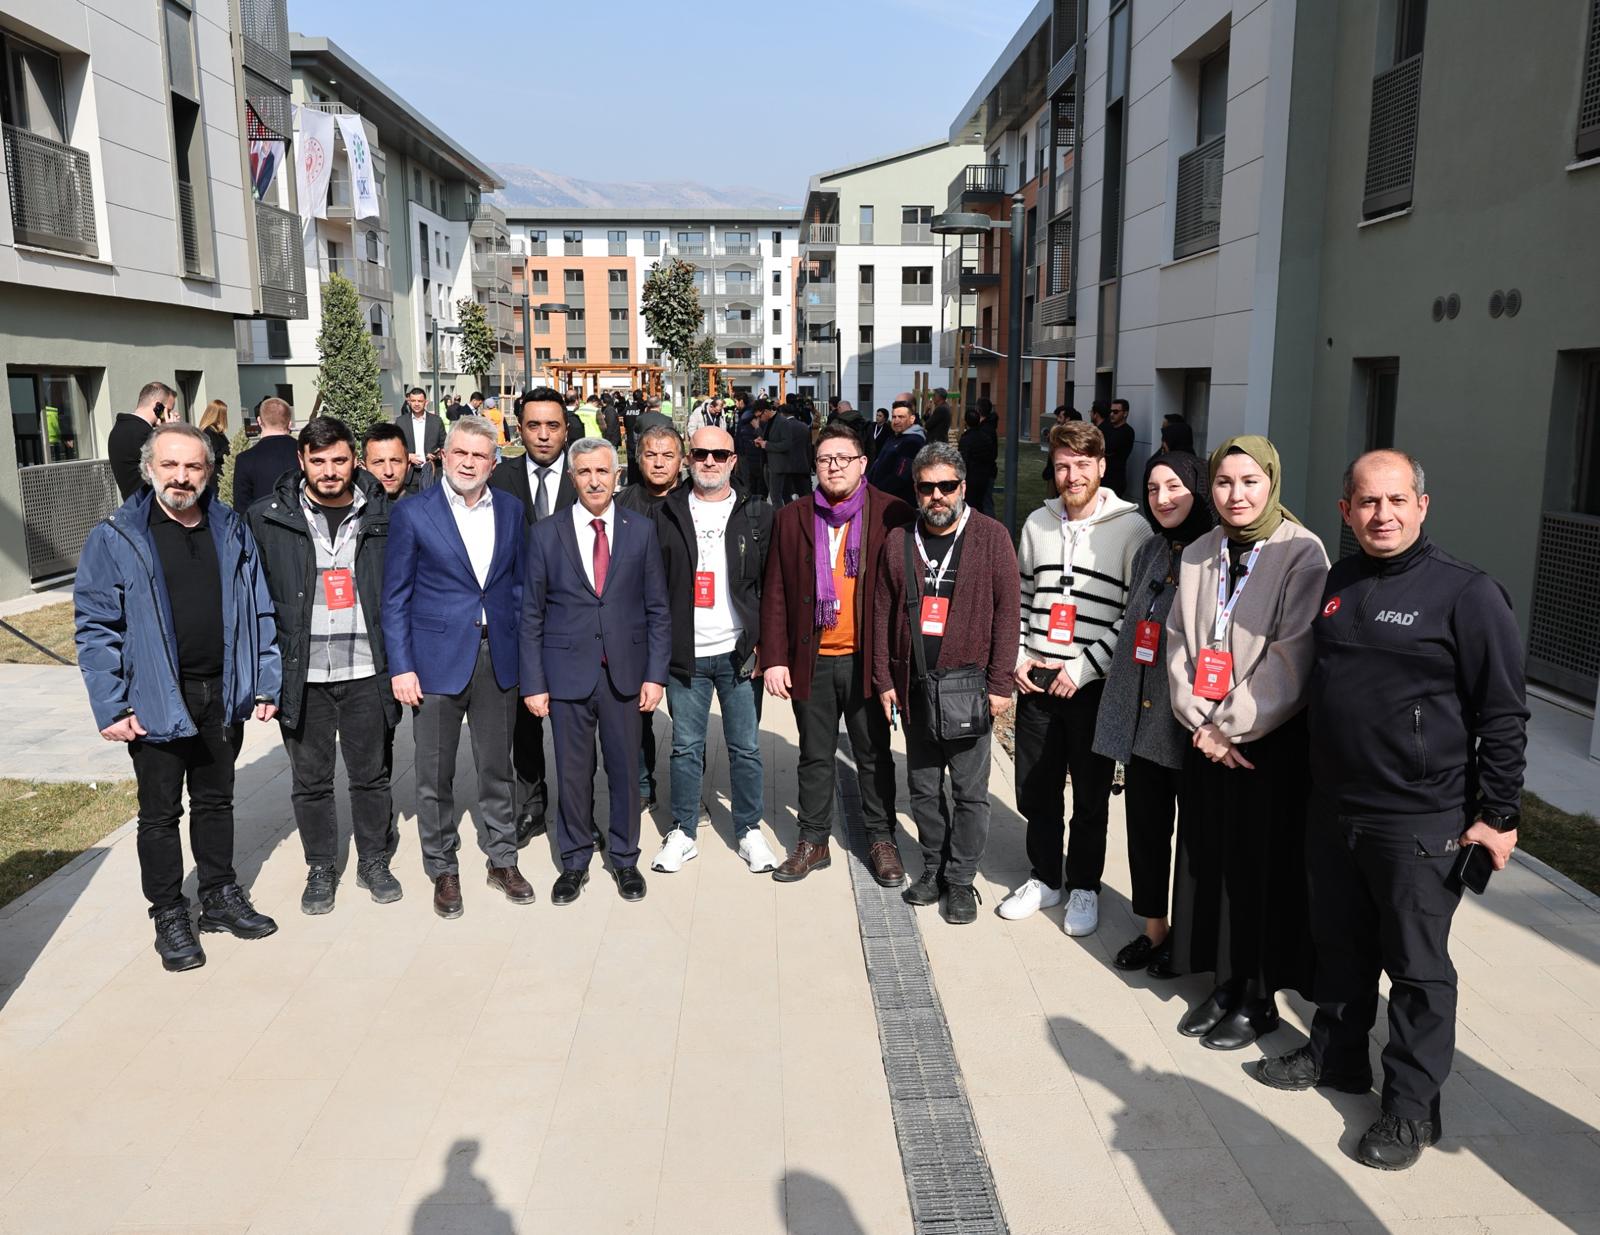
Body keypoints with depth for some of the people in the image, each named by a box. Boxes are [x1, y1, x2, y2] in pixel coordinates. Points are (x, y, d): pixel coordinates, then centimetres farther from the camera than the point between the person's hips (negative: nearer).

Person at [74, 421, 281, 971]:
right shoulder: (115, 538, -7)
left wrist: (265, 683, 2)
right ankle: (169, 916, 23)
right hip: (156, 701, -3)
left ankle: (221, 897, 32)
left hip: (222, 695, 3)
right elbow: (96, 626, -8)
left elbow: (258, 612, 7)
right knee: (160, 812, 9)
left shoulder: (232, 532, 4)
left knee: (216, 801, 18)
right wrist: (111, 707, -12)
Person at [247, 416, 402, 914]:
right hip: (301, 673, 0)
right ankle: (321, 868, 29)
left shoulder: (382, 516, 1)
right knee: (310, 779, 12)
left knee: (371, 774, 12)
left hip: (366, 670, 0)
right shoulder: (267, 518, -1)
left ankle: (374, 860, 30)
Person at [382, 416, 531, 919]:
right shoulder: (412, 513, -4)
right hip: (437, 658, -2)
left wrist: (524, 653, 5)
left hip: (498, 656, 3)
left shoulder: (510, 512, 6)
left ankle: (502, 860, 27)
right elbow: (395, 597, -2)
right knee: (435, 774, 7)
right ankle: (443, 871, 23)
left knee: (497, 766, 13)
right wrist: (401, 667, -8)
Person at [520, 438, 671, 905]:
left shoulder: (641, 530, 2)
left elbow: (657, 609, 3)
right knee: (572, 772, 8)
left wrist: (656, 674, -3)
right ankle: (574, 862, 25)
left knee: (625, 769, 10)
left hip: (625, 672, 1)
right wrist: (533, 682, -3)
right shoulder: (546, 533, 1)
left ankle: (625, 858, 27)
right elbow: (532, 613, 2)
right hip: (568, 671, 0)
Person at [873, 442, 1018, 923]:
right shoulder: (899, 540, 6)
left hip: (969, 683, -3)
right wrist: (884, 680, 4)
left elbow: (1007, 612, -6)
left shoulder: (991, 537, -4)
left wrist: (1000, 683, -9)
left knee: (969, 789, 4)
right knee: (923, 786, 13)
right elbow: (884, 613, 8)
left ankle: (961, 879, 17)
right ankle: (933, 869, 28)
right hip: (915, 684, 4)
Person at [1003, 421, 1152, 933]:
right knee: (1036, 789, 14)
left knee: (1091, 795, 8)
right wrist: (1018, 658, 3)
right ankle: (1044, 877, 32)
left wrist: (1082, 668, -14)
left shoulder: (1130, 528, -7)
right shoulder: (1038, 523, 8)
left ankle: (1084, 888, 26)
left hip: (1094, 684, -4)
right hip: (1036, 678, 4)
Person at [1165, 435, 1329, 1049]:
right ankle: (1226, 983, 29)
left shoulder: (1302, 555, -10)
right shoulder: (1198, 555, 7)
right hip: (1206, 740, 5)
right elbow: (1178, 644, 6)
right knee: (1209, 863, 11)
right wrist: (1201, 723, -5)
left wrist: (1230, 726, -13)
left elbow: (1290, 660, -15)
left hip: (1271, 743, -5)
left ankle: (1260, 999, 23)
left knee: (1263, 870, 5)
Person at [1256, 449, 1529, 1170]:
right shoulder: (1336, 584, 8)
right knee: (1340, 945, 19)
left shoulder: (1467, 594, -10)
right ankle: (1335, 1056, 37)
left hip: (1420, 821, -6)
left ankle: (1411, 1107, 19)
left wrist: (1497, 816, -10)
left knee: (1417, 967, 6)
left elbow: (1504, 715, -9)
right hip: (1333, 811, 6)